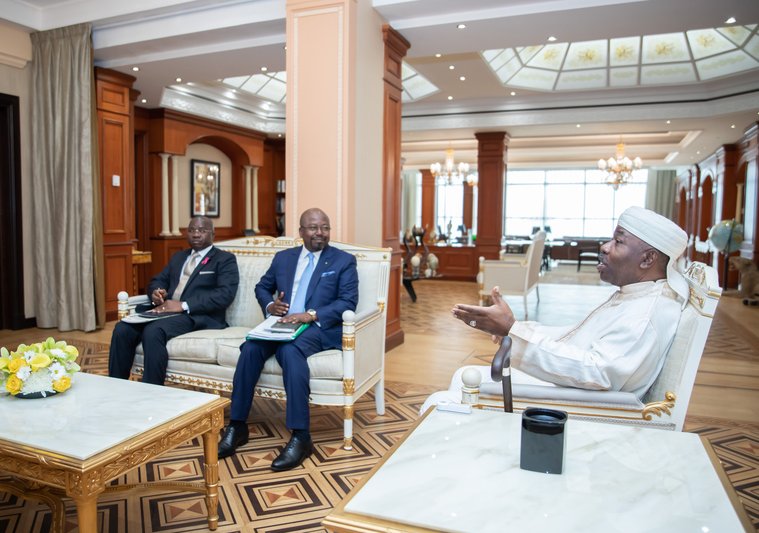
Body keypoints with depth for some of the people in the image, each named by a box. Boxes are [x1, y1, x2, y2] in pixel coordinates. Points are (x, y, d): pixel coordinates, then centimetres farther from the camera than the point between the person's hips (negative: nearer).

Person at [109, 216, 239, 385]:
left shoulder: (225, 259, 4)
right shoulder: (178, 257, 27)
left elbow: (225, 294, -11)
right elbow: (158, 280, 26)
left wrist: (184, 305, -19)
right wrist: (156, 292, -2)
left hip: (198, 315, -6)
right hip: (166, 310, 7)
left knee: (153, 332, -32)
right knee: (122, 329, -18)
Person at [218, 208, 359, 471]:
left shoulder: (344, 261, 5)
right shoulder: (283, 257, 18)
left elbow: (348, 302, -6)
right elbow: (262, 287, 26)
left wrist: (312, 315, -20)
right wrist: (269, 305, 1)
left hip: (319, 328, -4)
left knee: (291, 350, -36)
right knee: (250, 348, -26)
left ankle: (300, 436, -31)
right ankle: (237, 426, -14)